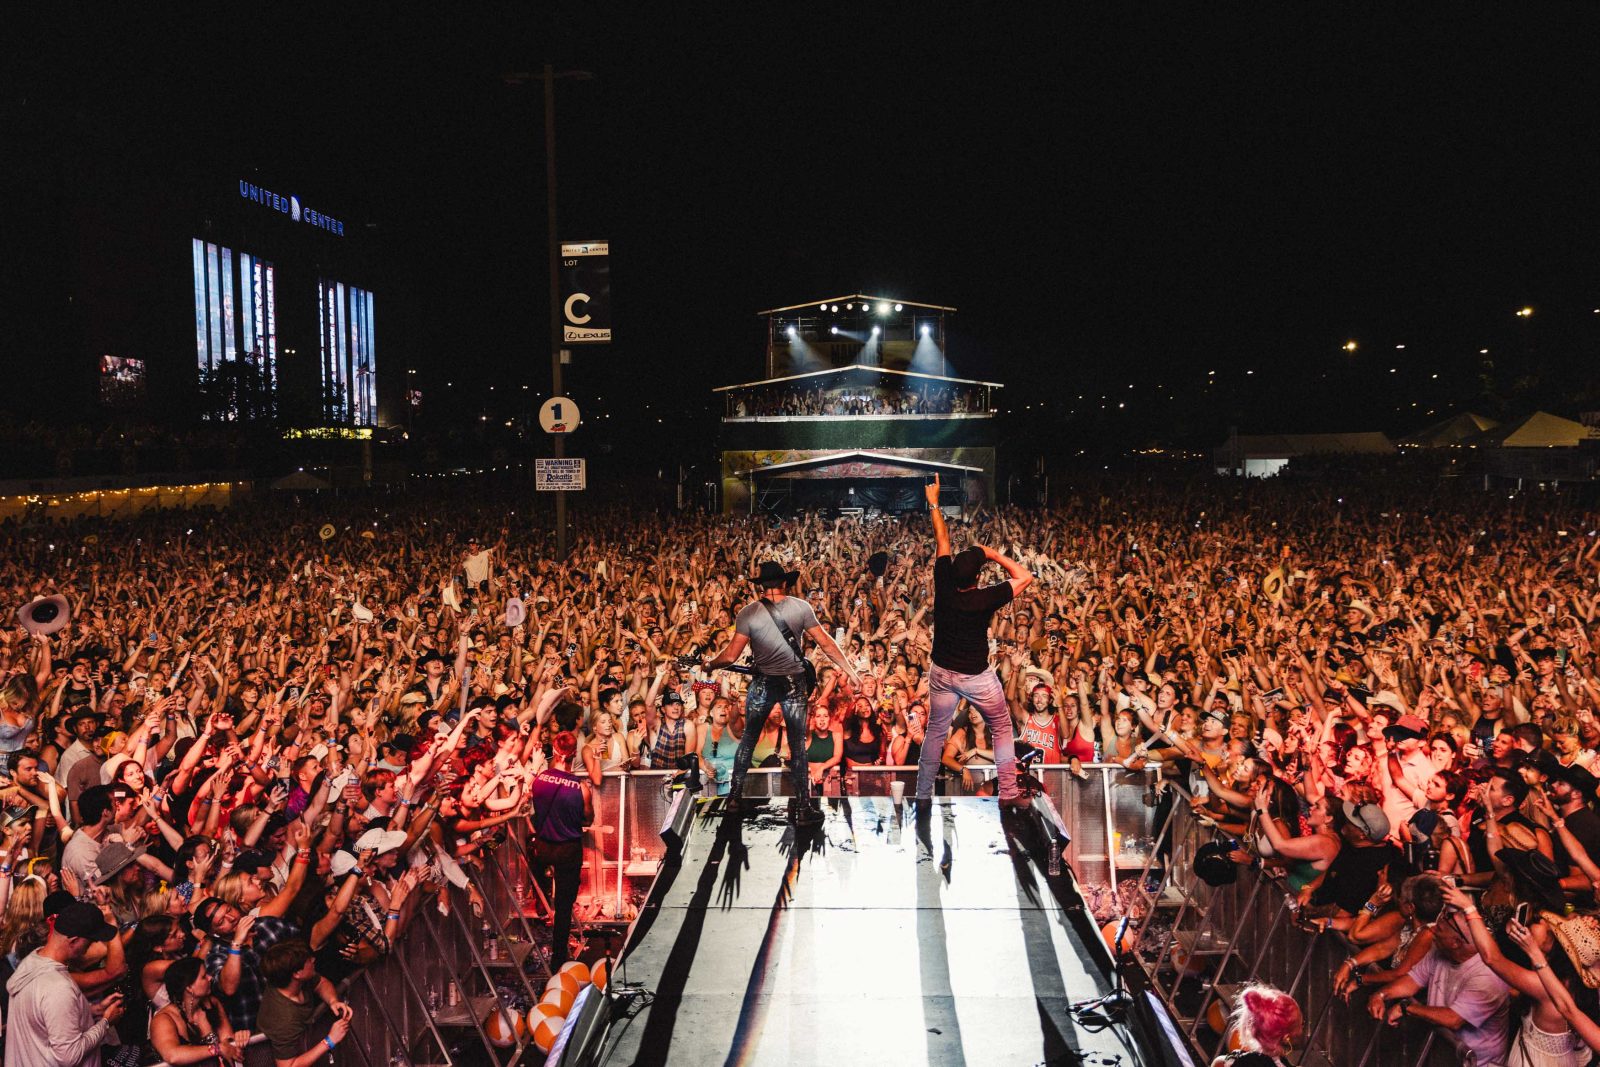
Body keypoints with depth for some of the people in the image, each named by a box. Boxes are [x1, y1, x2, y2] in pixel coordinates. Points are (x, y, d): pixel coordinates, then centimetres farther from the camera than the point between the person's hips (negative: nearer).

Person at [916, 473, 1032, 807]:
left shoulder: (943, 588, -15)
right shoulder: (985, 599, -23)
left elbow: (942, 542, -4)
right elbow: (1025, 578, -14)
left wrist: (933, 503, 5)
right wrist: (994, 554, -11)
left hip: (942, 672, 4)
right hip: (977, 676, -4)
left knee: (935, 732, 15)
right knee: (1002, 729, 14)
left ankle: (922, 795, 20)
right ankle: (1008, 794, 16)